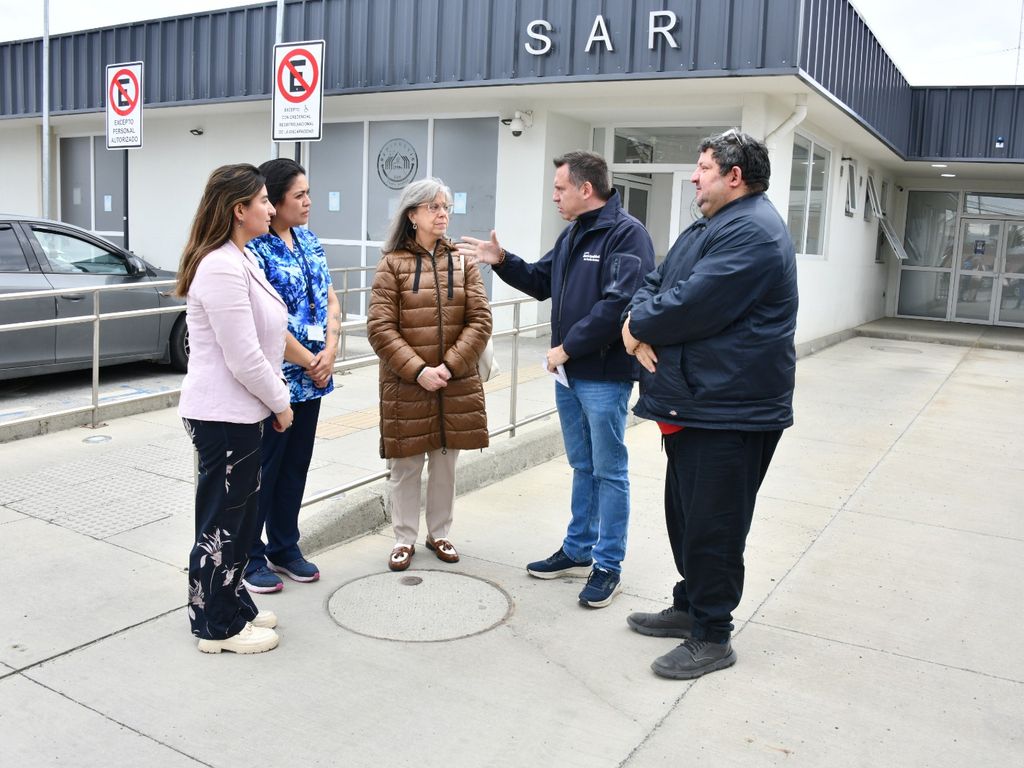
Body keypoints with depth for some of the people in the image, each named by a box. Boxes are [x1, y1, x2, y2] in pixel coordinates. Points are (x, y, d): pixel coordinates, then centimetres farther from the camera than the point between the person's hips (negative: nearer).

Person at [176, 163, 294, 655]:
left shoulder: (238, 259, 11)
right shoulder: (221, 268, -22)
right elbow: (244, 358, -23)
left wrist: (275, 399, 14)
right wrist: (279, 403, -10)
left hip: (240, 410, 10)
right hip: (223, 414, -10)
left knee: (239, 514, 19)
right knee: (221, 520, 3)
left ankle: (232, 604, 34)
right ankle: (217, 626, 19)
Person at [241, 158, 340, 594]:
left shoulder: (309, 240, 10)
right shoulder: (255, 249, -15)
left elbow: (329, 301, 11)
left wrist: (329, 353, -3)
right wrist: (309, 364, -12)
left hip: (311, 379, 8)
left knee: (296, 465, 16)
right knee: (263, 469, 4)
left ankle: (284, 547, 31)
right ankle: (249, 557, 20)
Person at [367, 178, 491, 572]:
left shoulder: (462, 262, 6)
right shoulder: (393, 264, -2)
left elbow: (480, 320, -1)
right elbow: (380, 327, -9)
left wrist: (449, 366, -13)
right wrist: (418, 370, -17)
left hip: (456, 385, 3)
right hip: (406, 385, -2)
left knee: (445, 462, 13)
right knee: (406, 465, 7)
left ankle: (439, 533, 30)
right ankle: (404, 538, 23)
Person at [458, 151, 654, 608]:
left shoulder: (626, 233, -15)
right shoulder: (572, 234, 14)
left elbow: (618, 304, -25)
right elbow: (541, 282, 23)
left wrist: (567, 346, -18)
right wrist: (501, 261, 7)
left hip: (605, 376, -9)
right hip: (569, 372, 9)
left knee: (609, 471, 2)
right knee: (582, 467, 18)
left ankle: (608, 565, 13)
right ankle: (578, 551, 30)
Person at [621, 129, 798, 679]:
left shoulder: (752, 232, -17)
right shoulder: (708, 228, 18)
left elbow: (692, 305, -25)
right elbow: (656, 283, 14)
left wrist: (639, 325, -7)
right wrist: (641, 324, -8)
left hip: (731, 411, -11)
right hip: (690, 401, 11)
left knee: (713, 526, 0)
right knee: (685, 514, 20)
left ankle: (711, 638, 14)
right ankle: (690, 607, 35)